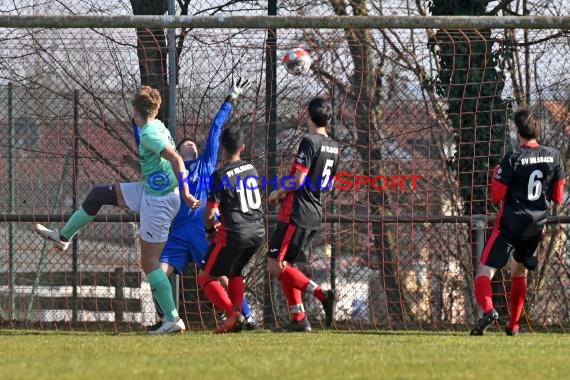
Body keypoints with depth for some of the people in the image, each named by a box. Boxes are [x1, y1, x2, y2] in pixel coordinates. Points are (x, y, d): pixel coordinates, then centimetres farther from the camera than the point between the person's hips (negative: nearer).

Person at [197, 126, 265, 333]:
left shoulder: (220, 176, -11)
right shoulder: (251, 169, 9)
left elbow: (210, 213, -11)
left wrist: (210, 230, 11)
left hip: (234, 234, -7)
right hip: (258, 231, 7)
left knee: (206, 277, 6)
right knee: (235, 272, 28)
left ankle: (233, 315, -12)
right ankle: (238, 312, 9)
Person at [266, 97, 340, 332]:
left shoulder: (309, 142, -13)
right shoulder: (333, 147, 13)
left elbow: (298, 180, -19)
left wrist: (278, 193, 0)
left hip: (297, 213, -9)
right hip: (315, 215, 9)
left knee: (275, 265, -8)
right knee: (285, 265, 14)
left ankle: (322, 295, -20)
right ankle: (298, 319, 7)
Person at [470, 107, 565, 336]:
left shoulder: (512, 159, -13)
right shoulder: (554, 157, 1)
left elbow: (497, 197, -9)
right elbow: (558, 198, 7)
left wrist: (496, 175, 8)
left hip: (510, 224, -5)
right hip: (537, 225, 5)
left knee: (485, 273, -7)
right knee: (519, 272, 27)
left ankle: (488, 309, -35)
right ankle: (513, 325, 27)